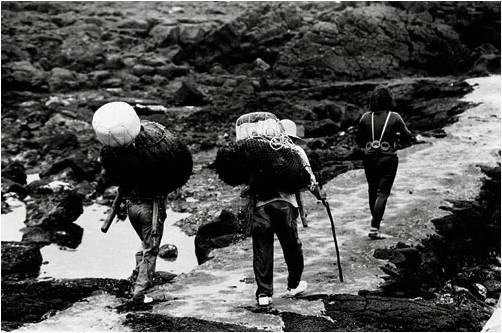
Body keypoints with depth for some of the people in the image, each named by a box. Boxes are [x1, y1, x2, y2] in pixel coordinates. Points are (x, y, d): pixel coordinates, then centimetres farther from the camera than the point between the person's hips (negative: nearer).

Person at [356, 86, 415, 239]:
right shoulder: (394, 118, -9)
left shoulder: (365, 118, -3)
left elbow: (359, 141, 3)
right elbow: (408, 137, -1)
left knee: (372, 190, 20)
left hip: (369, 158, 3)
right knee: (382, 193, -2)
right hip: (388, 159, -3)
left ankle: (375, 219, 38)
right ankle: (374, 228, -11)